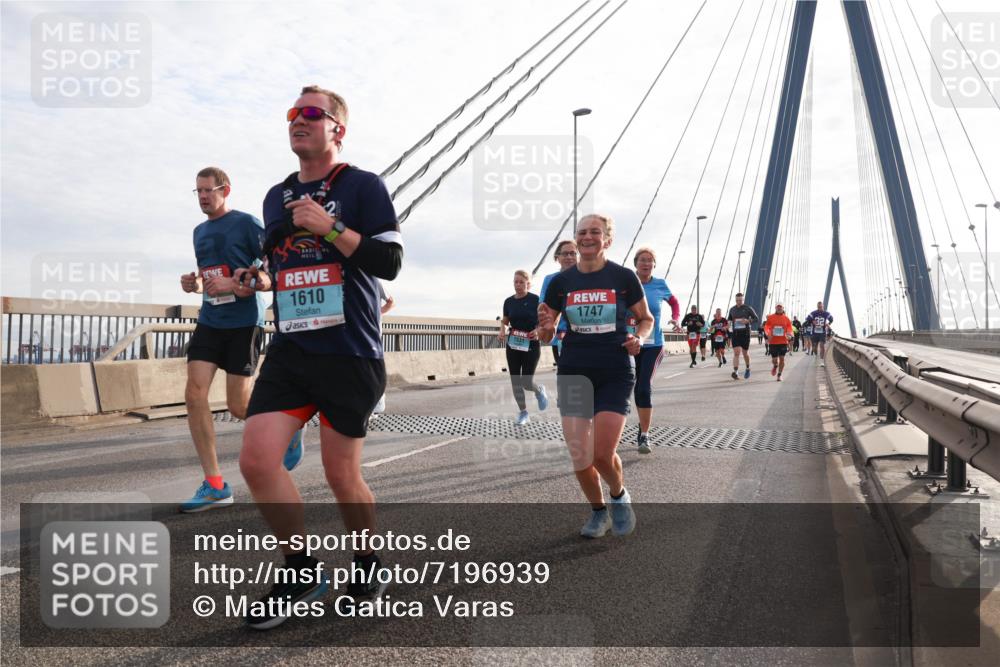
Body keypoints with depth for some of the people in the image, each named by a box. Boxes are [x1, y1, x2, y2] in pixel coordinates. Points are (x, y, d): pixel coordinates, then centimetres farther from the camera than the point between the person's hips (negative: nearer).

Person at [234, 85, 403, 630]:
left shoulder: (362, 185, -2)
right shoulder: (276, 196, 17)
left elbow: (389, 262, -11)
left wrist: (329, 226, -17)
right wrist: (261, 281, 7)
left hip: (349, 355, -5)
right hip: (289, 350, 6)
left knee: (342, 477, 2)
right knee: (256, 459, -7)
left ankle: (367, 559, 30)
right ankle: (302, 570, 13)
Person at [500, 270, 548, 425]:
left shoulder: (535, 300, -8)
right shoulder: (509, 301, 5)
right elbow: (504, 321, 17)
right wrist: (502, 330, -3)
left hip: (531, 346, -4)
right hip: (513, 345, 4)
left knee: (526, 382, -6)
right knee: (515, 382, 3)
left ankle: (539, 390, 29)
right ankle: (522, 412, 18)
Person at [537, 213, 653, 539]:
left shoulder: (624, 277, -3)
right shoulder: (561, 282, 2)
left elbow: (646, 318, 11)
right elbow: (546, 337, 7)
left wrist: (639, 337, -10)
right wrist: (545, 326, -15)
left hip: (615, 374, -2)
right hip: (573, 374, 2)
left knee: (602, 454, -11)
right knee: (579, 456, 1)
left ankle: (619, 495, 24)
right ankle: (598, 511, 28)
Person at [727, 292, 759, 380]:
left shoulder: (748, 308, -1)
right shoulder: (732, 309, 9)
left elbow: (756, 318, 0)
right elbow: (729, 319, 23)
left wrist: (748, 321, -17)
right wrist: (729, 322, 0)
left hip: (745, 333, -2)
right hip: (735, 333, 2)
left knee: (745, 353, 8)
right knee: (736, 353, -10)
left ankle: (748, 368, 34)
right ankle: (735, 372, -18)